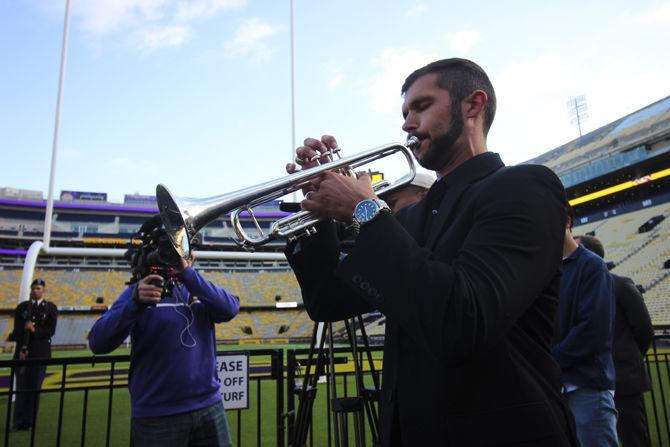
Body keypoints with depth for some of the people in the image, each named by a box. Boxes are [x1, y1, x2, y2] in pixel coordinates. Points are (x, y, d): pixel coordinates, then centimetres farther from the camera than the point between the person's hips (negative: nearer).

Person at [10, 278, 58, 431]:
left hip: (41, 352, -1)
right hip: (22, 351, 2)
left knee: (35, 387, 1)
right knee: (21, 387, 1)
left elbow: (51, 331, -4)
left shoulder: (51, 308, 3)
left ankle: (29, 422, 9)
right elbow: (17, 330, 1)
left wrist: (34, 330, -16)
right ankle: (18, 421, 8)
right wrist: (21, 349, -11)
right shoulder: (21, 307, 9)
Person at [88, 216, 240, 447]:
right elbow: (98, 343, -14)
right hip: (157, 416, -3)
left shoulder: (198, 287, 6)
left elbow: (229, 309, -12)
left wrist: (188, 272, -21)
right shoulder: (139, 291, -3)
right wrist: (136, 303, -30)